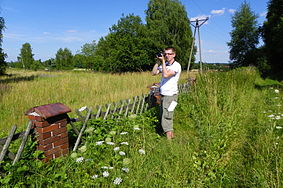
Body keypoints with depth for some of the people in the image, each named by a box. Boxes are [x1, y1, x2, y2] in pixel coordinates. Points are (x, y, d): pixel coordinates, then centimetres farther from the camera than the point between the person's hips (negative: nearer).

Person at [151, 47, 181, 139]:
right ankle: (171, 135, 35)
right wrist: (158, 61, 0)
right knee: (163, 117, 18)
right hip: (163, 95, 8)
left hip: (170, 95, -8)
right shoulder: (164, 65, 12)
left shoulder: (176, 65, -11)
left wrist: (163, 61, -17)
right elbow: (153, 73, 7)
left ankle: (169, 139, 5)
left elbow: (166, 75, -24)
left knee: (166, 119, -7)